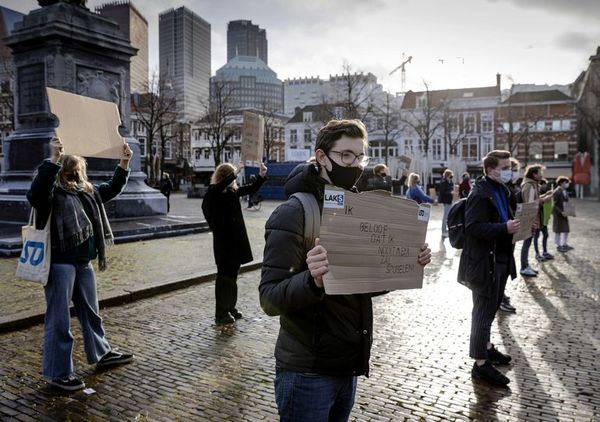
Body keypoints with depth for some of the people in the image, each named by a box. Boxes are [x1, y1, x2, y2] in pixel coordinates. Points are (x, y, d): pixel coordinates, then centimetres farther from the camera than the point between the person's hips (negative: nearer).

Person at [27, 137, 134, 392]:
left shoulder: (87, 191, 12)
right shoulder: (50, 191, -10)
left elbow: (112, 189, 24)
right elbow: (35, 194, -33)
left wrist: (123, 164, 12)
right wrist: (53, 159, -38)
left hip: (83, 262, 8)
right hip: (59, 263, -8)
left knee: (90, 311, 22)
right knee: (59, 320, 1)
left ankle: (101, 354, 39)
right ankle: (57, 373, 13)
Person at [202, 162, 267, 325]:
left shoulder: (234, 191, 8)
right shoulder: (213, 192, -10)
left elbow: (251, 189, 9)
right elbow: (220, 186, -32)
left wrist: (261, 176, -6)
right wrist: (234, 174, -35)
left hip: (237, 239, 7)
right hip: (223, 240, -7)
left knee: (233, 274, 14)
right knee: (224, 275, -3)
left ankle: (230, 308, 26)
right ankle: (221, 314, 5)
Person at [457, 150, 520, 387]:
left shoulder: (501, 190, 13)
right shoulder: (480, 194, -17)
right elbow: (473, 226, -25)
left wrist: (514, 224, 5)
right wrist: (505, 228, -31)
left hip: (500, 259, 10)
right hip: (484, 262, -9)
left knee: (491, 308, 22)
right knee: (483, 312, -1)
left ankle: (486, 347, 38)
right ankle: (481, 364, 9)